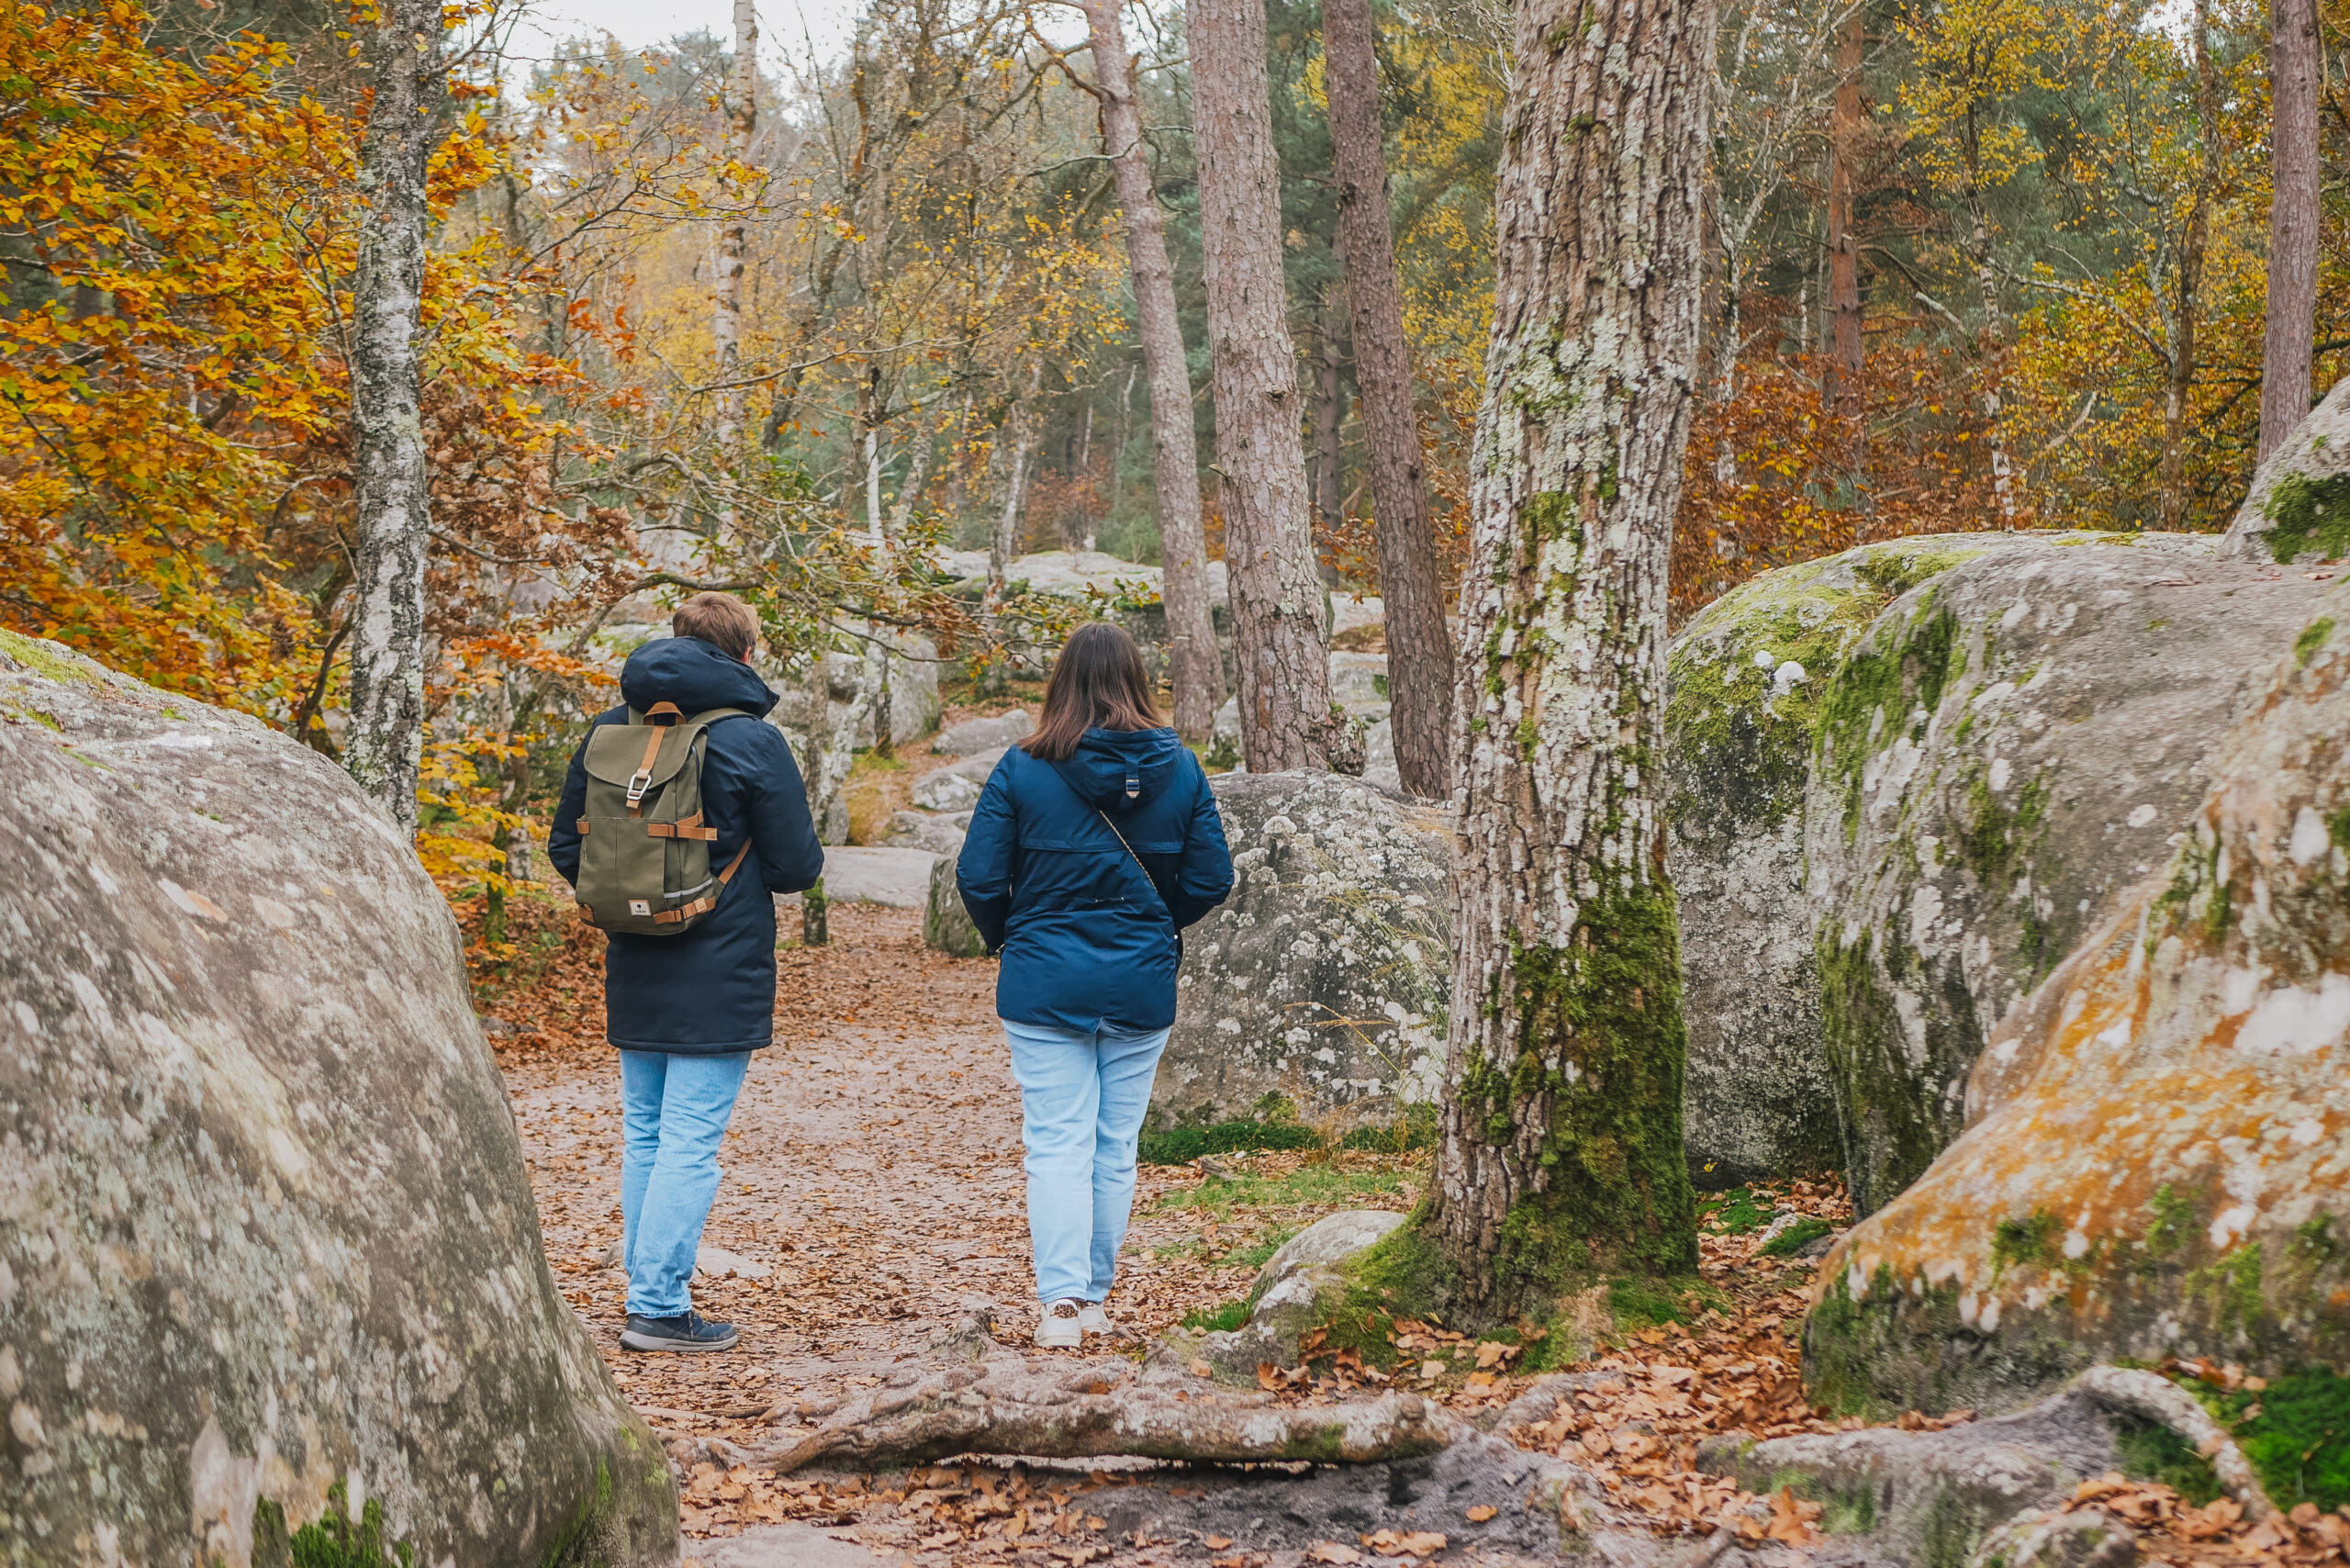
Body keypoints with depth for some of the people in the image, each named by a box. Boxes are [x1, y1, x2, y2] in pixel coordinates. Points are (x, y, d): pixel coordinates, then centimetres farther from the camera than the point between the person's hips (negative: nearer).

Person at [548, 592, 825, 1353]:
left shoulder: (610, 731, 5)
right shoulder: (752, 740, -11)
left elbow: (565, 849, 9)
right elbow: (796, 866, -9)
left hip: (633, 976, 6)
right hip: (720, 977, -5)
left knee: (644, 1137, 14)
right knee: (691, 1141, -3)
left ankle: (648, 1293, 19)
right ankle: (660, 1308, -3)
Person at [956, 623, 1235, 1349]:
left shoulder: (1022, 770, -8)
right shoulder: (1180, 768, -2)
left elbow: (978, 880, -7)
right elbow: (1210, 880, 1)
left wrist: (1010, 935, 12)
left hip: (1044, 985, -2)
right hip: (1142, 987, 2)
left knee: (1057, 1144, 0)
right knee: (1117, 1146, 12)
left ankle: (1060, 1301, -11)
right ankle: (1095, 1297, 19)